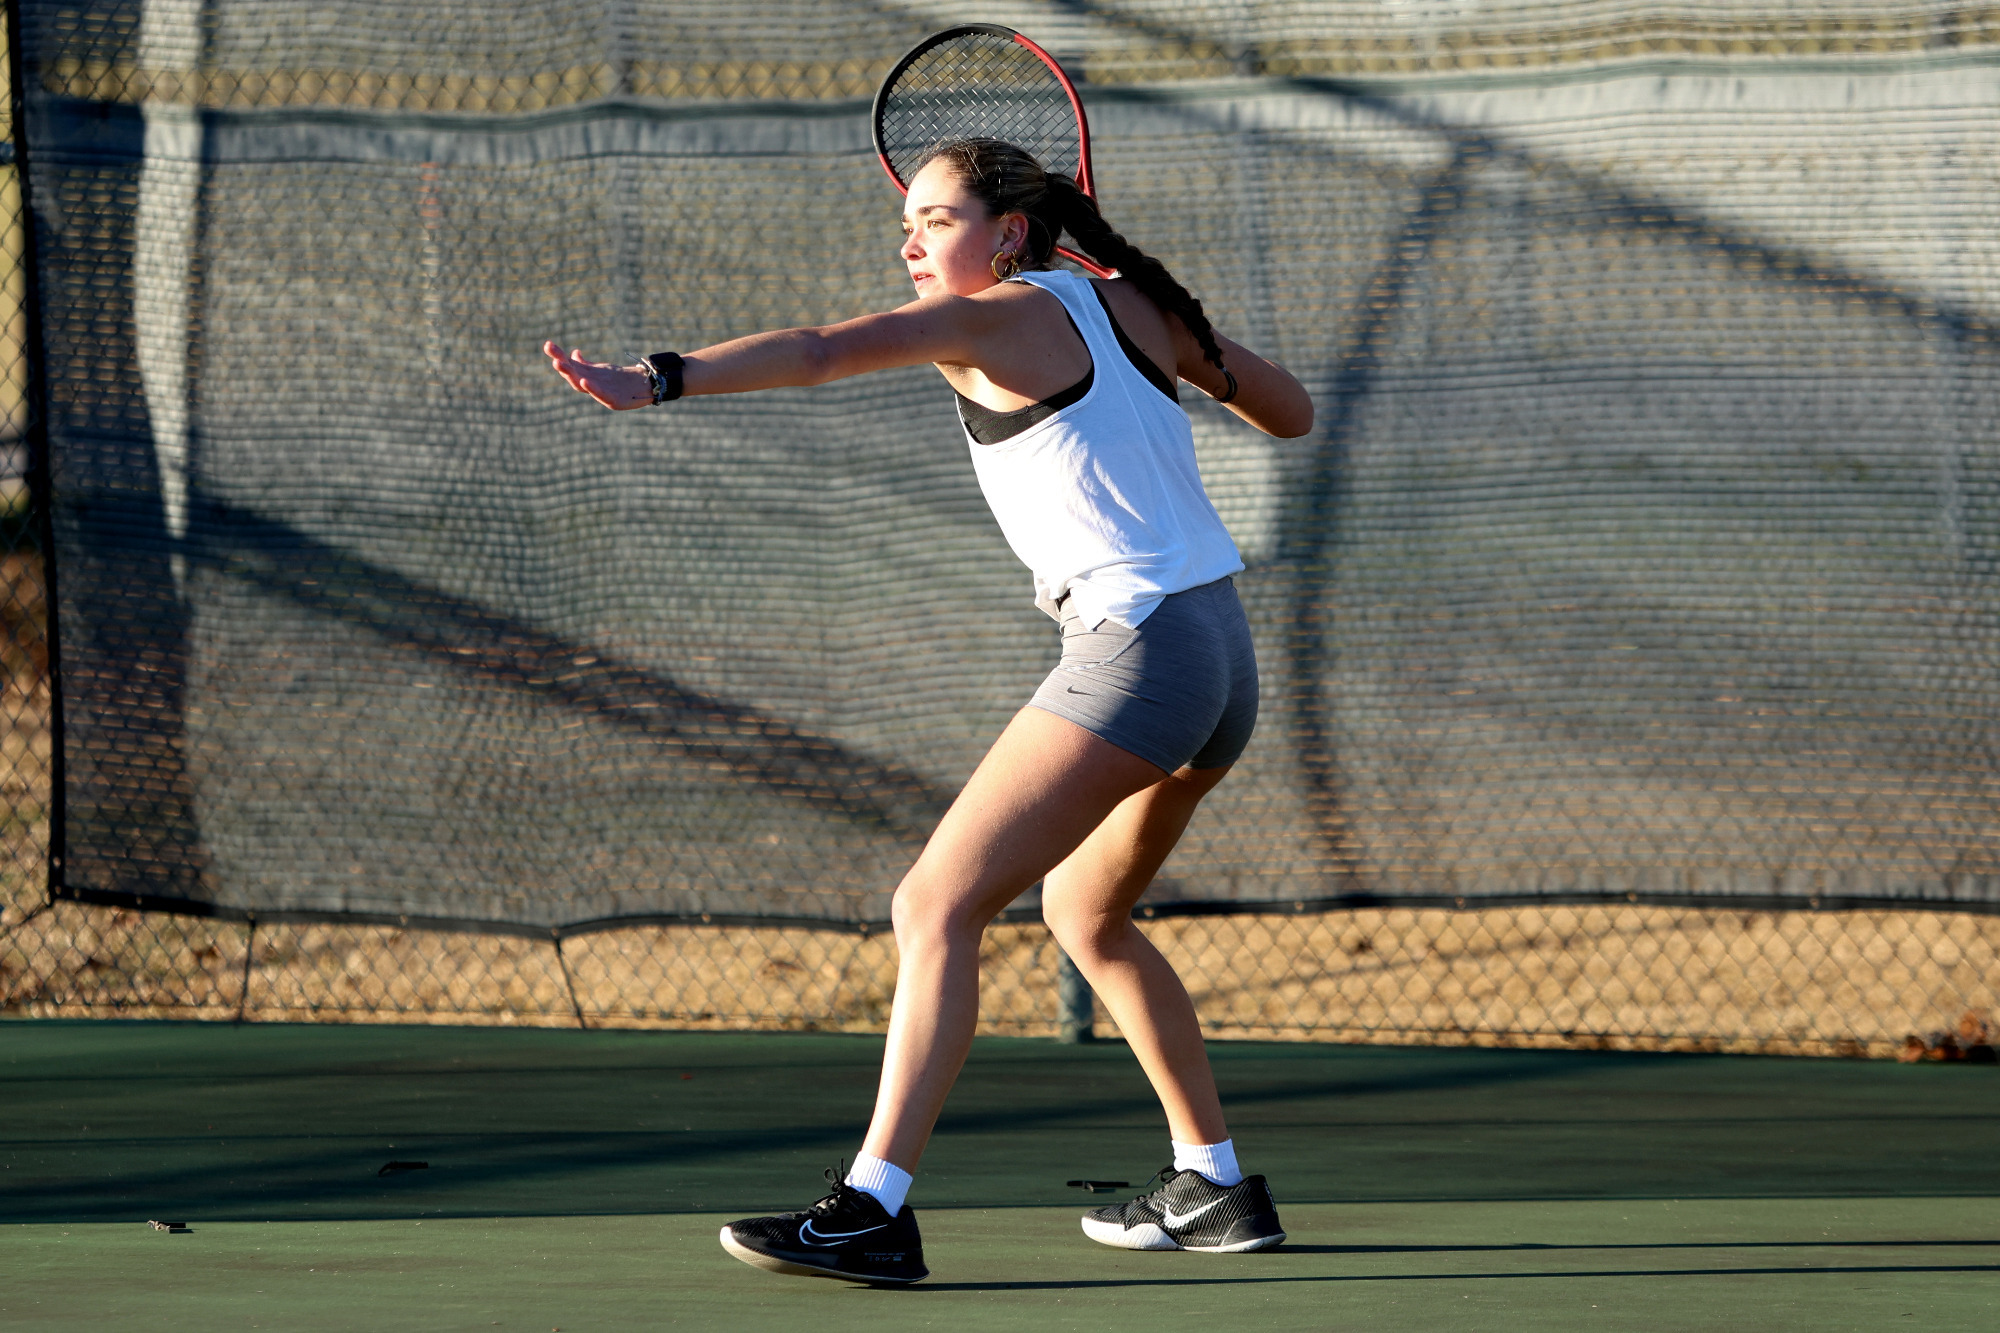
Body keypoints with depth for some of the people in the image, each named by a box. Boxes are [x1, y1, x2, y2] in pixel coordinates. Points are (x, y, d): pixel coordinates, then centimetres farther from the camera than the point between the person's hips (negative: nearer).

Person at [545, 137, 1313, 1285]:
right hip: (1224, 657, 9)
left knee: (938, 908, -14)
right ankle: (1216, 1188, 31)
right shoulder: (1135, 305, 12)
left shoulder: (998, 320, -8)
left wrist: (657, 381, -35)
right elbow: (1291, 410, 22)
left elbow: (821, 352, -24)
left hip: (1136, 650, -9)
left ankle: (875, 1209, -26)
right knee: (1085, 909, 28)